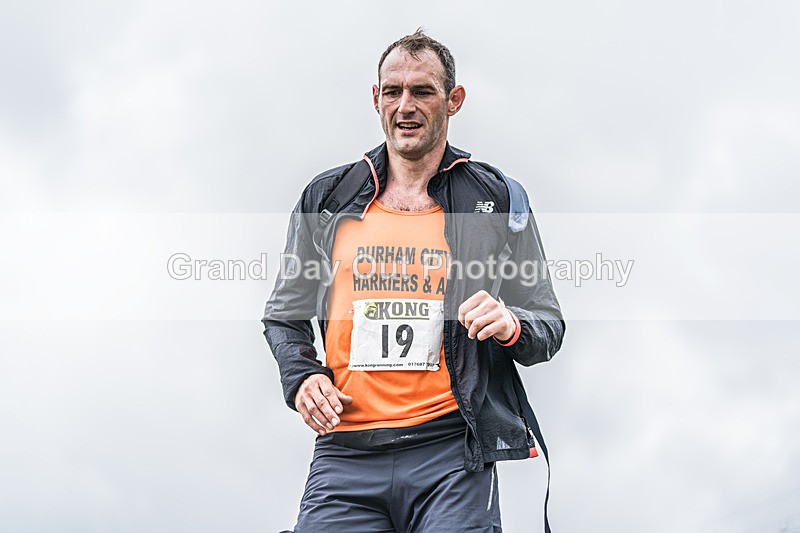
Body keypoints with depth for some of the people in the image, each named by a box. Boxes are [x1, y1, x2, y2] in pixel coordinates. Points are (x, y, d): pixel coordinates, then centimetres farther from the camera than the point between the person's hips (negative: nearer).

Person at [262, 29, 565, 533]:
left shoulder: (498, 199, 7)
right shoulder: (327, 198, 11)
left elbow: (548, 327, 11)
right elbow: (284, 316, 21)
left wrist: (511, 326, -11)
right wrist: (302, 376, 2)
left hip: (451, 453, -1)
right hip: (345, 453, 2)